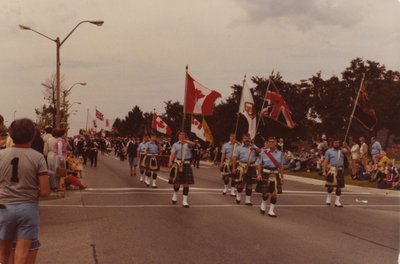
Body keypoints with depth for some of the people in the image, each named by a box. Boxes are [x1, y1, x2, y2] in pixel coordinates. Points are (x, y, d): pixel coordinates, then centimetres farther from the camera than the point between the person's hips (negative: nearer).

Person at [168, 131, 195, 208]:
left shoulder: (188, 143, 5)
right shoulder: (175, 144, 5)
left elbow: (193, 143, -19)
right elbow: (172, 154, -7)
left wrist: (185, 141, -38)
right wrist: (170, 162, -25)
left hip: (186, 164, 1)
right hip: (178, 164, -1)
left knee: (186, 183, -1)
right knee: (177, 182, 5)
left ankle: (185, 201, 7)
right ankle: (175, 194, 37)